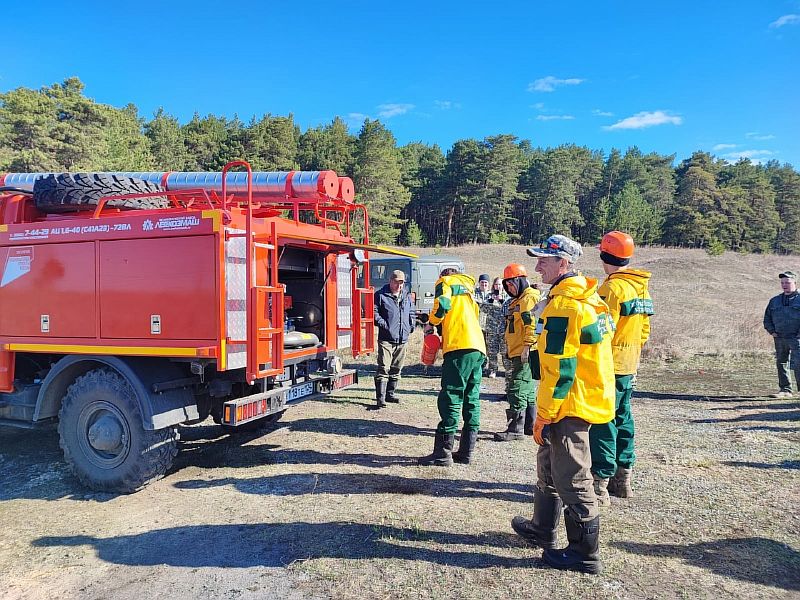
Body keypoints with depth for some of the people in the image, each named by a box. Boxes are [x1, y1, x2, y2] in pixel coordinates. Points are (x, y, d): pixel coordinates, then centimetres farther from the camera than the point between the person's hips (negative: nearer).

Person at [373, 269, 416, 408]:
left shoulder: (407, 296, 15)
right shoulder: (381, 295, -3)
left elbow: (412, 312, 27)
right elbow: (374, 312, -6)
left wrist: (411, 325, 13)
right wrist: (382, 324, -15)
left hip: (403, 339, 6)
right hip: (386, 339, -6)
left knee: (396, 369, 14)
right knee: (383, 368, -11)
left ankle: (391, 394, 26)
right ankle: (380, 397, -10)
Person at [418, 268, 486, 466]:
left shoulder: (446, 282, 9)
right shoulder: (467, 289, 32)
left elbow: (442, 305, -10)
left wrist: (432, 322, 8)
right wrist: (445, 339, 25)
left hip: (461, 347, -8)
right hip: (479, 348, 8)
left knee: (450, 400, -7)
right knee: (471, 401, 9)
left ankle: (443, 452, -7)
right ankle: (466, 452, 13)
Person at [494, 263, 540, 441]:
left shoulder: (530, 297, -11)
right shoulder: (518, 300, 22)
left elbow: (533, 325, -21)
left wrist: (527, 347, -23)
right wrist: (510, 348, 25)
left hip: (525, 354, -11)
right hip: (518, 354, 11)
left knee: (518, 389, -11)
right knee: (529, 390, 16)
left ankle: (516, 428, -8)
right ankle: (531, 425, 25)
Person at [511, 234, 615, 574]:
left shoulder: (563, 306, -21)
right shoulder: (587, 298, 11)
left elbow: (558, 371, -23)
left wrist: (543, 416, -16)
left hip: (570, 406, -10)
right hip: (589, 397, 10)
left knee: (571, 479, 2)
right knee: (549, 465, 22)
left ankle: (585, 553, 17)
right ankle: (542, 529, 37)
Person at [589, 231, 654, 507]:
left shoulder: (612, 287, -16)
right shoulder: (641, 287, 11)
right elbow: (644, 329, 17)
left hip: (608, 366, -9)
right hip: (629, 366, 9)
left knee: (603, 423, -4)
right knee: (622, 419, 17)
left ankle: (600, 484, 0)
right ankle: (623, 479, 27)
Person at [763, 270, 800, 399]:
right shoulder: (775, 301, 15)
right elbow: (767, 317, 21)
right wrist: (771, 331, 8)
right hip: (779, 339, 5)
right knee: (781, 364, 9)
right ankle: (785, 390, 18)